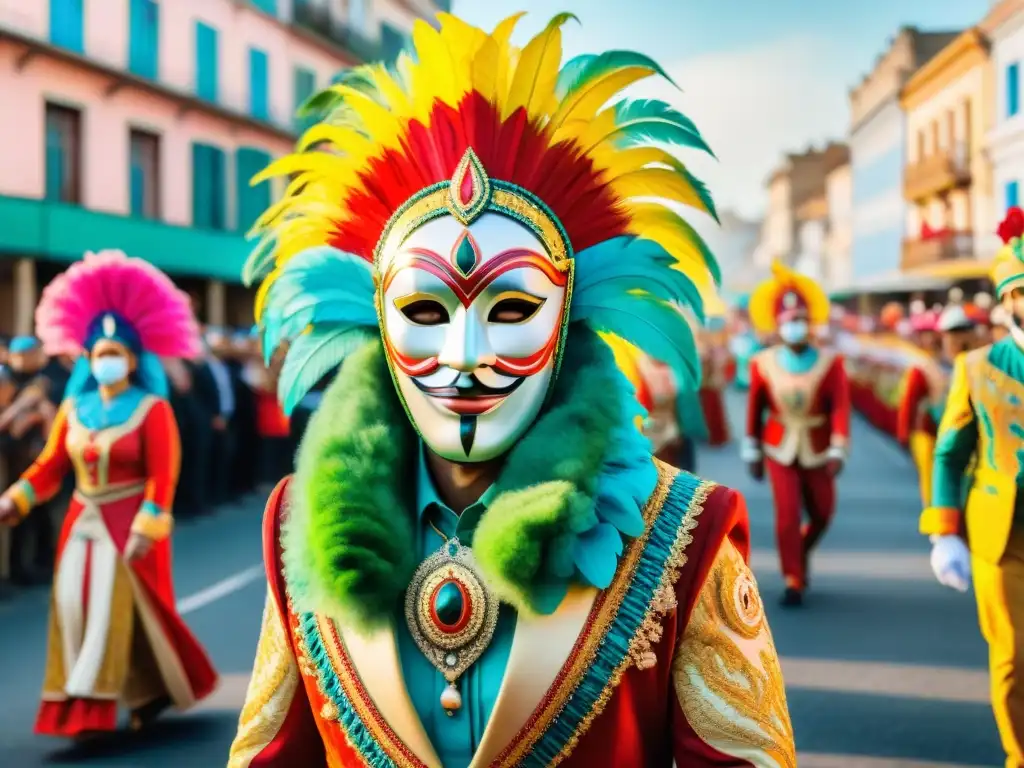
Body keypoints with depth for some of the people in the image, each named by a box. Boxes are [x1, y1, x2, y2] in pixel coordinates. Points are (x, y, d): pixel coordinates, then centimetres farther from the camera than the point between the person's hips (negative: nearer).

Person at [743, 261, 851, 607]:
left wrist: (838, 451, -24)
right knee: (788, 514, -10)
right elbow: (755, 408, 1)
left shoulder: (830, 362, -11)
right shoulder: (762, 363, -7)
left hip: (817, 451, 1)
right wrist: (752, 452, 5)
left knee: (822, 515, 11)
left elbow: (841, 407, -15)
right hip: (780, 450, -1)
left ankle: (801, 553, 41)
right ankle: (794, 581, 1)